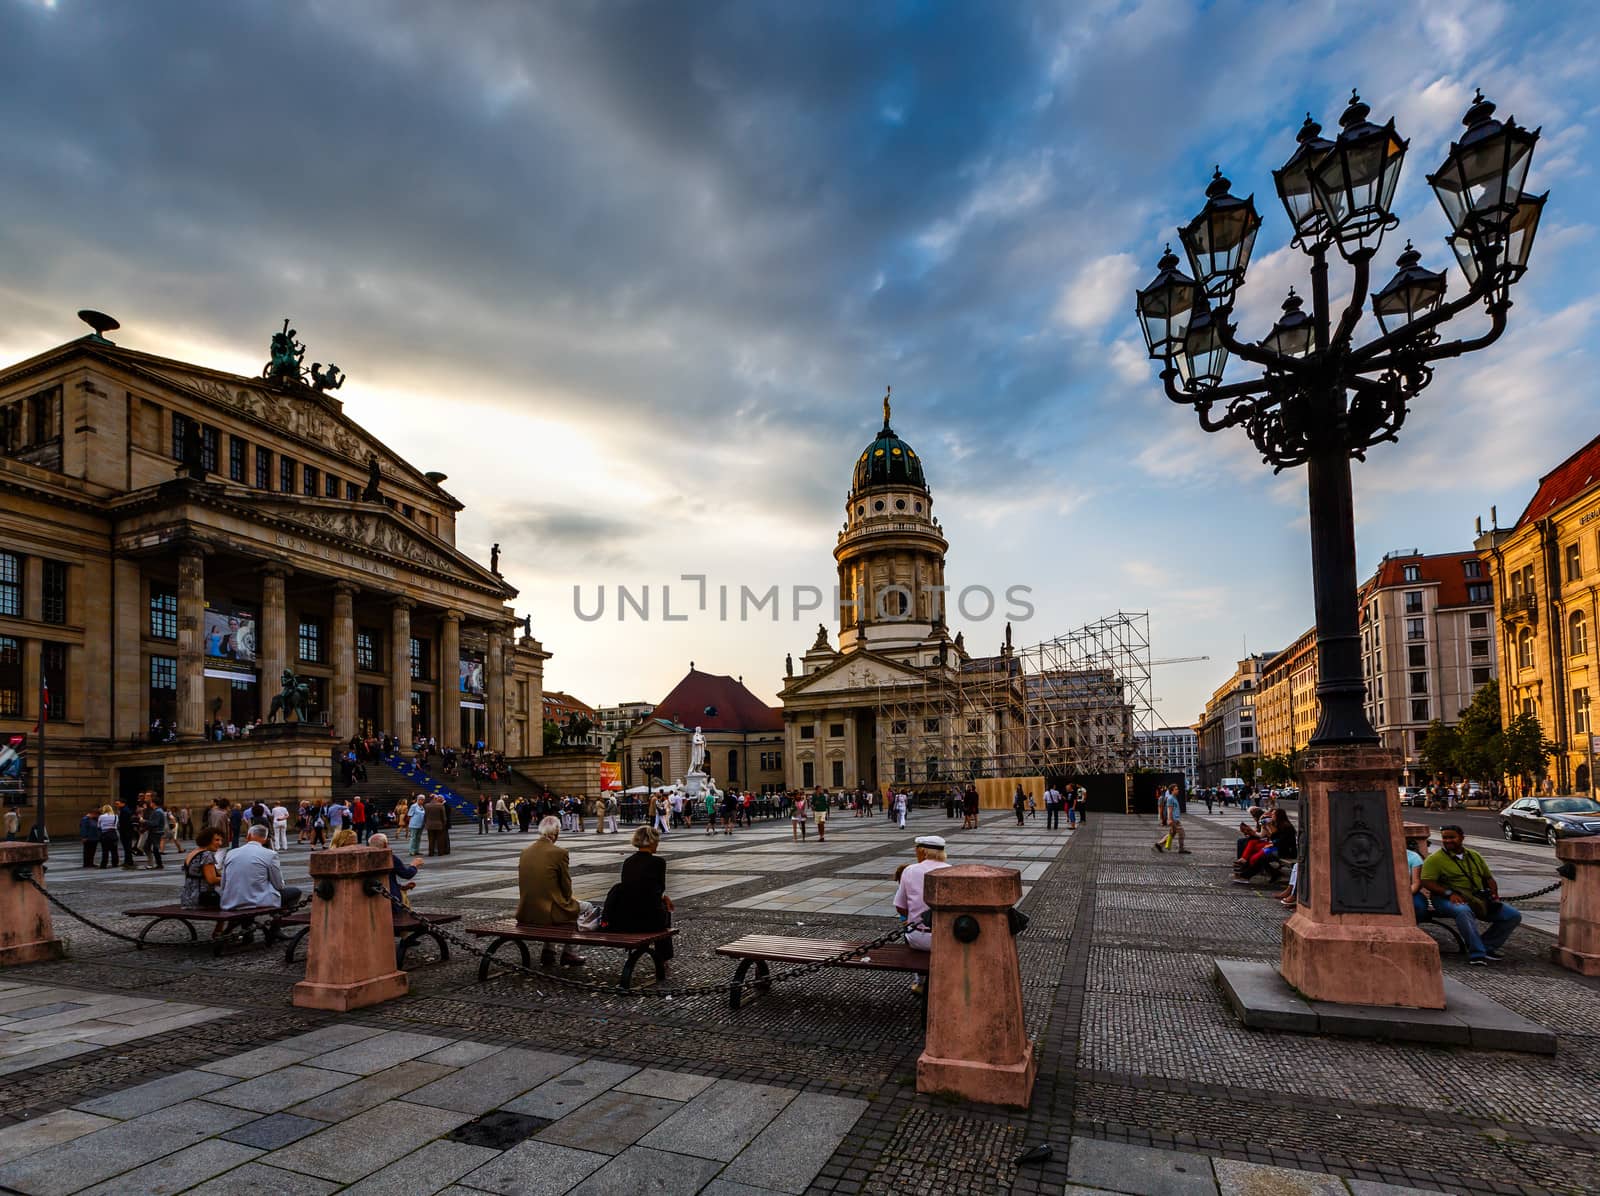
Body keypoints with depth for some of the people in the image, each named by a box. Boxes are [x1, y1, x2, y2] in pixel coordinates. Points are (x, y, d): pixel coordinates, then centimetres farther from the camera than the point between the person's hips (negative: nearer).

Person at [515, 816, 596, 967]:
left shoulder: (525, 851, 3)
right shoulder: (559, 852, -14)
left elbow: (524, 884, 13)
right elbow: (566, 887, -6)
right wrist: (568, 899, 18)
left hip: (525, 913, 6)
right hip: (549, 913, -6)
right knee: (587, 907, 19)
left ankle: (548, 952, 32)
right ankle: (568, 953, 21)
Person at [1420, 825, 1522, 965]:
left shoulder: (1474, 856, 17)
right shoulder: (1434, 859, -3)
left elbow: (1488, 877, 24)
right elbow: (1427, 882, -11)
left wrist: (1494, 893, 4)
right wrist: (1449, 893, -23)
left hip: (1478, 899, 6)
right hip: (1448, 900, -6)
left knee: (1514, 916, -6)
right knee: (1463, 911, -40)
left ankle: (1486, 946, -2)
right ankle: (1476, 953, -33)